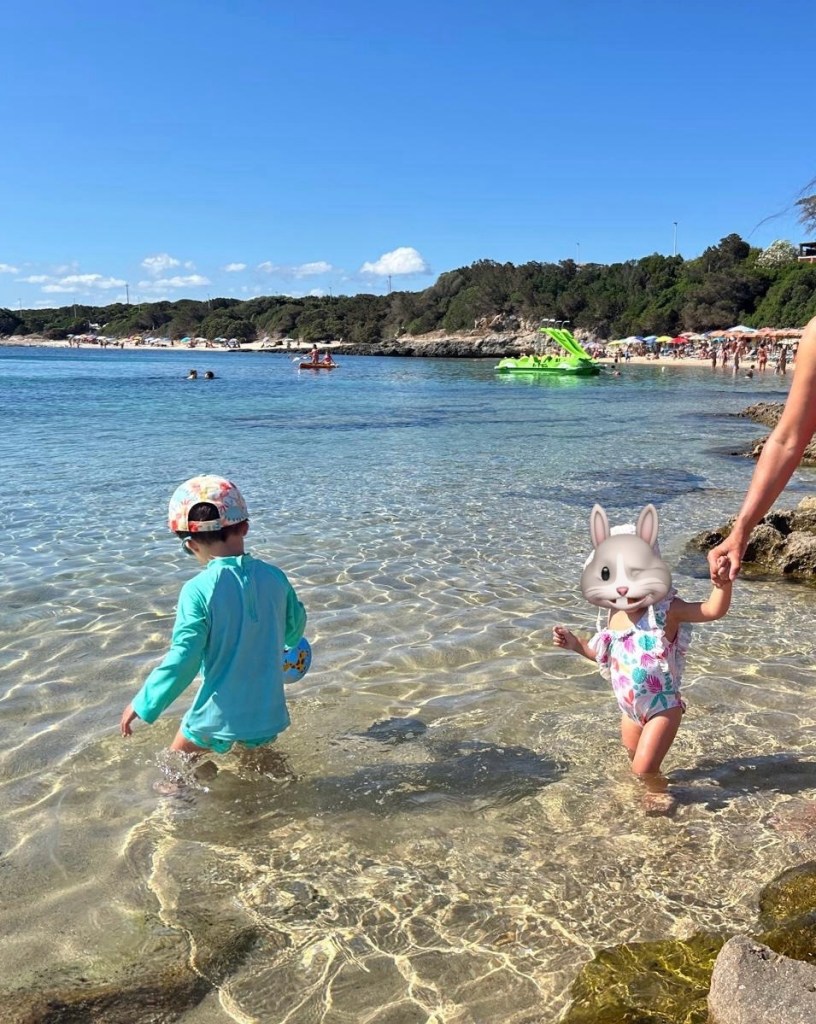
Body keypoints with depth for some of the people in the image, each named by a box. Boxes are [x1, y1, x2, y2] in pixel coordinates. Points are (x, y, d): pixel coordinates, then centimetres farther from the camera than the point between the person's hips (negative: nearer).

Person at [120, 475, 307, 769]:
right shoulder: (275, 577, -5)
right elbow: (295, 627, 13)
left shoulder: (198, 590, -19)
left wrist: (143, 704, -8)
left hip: (219, 714, -4)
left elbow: (183, 659, -20)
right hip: (268, 712, 4)